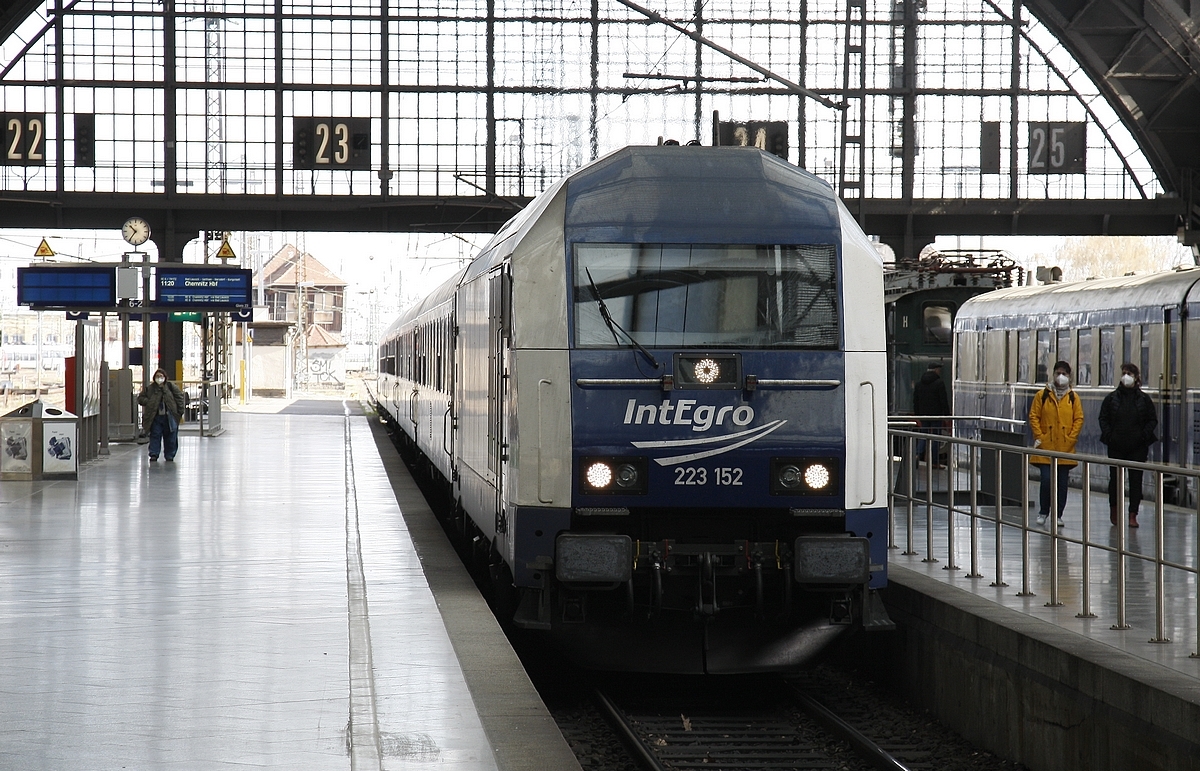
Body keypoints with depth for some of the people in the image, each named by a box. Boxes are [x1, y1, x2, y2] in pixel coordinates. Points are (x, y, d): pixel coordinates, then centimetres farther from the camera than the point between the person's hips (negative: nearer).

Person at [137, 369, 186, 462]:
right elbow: (140, 398, 9)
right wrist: (148, 403, -10)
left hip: (169, 416, 0)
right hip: (155, 417, 0)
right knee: (155, 435, -2)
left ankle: (170, 455, 15)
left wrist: (180, 411, -3)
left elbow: (180, 397, 4)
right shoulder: (149, 388, 3)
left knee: (170, 437, 5)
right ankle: (154, 454, 3)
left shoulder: (171, 386, 1)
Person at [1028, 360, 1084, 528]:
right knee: (1046, 480, -9)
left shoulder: (1074, 398, 6)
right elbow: (1033, 417, 2)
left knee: (1062, 482, 4)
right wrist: (1039, 437, -6)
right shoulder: (1042, 395, 3)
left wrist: (1071, 438, -5)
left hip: (1065, 448, 1)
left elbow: (1079, 419, 6)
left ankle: (1058, 515, 14)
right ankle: (1043, 512, 8)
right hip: (1046, 446, -1)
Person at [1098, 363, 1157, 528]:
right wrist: (1108, 435, -8)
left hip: (1138, 447, -1)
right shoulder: (1112, 398, 5)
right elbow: (1103, 418, 7)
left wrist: (1144, 435, -9)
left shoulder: (1144, 399, 4)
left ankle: (1133, 515, 1)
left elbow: (1153, 420, 6)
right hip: (1116, 447, 1)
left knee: (1136, 480, -2)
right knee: (1115, 478, 6)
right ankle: (1114, 509, 27)